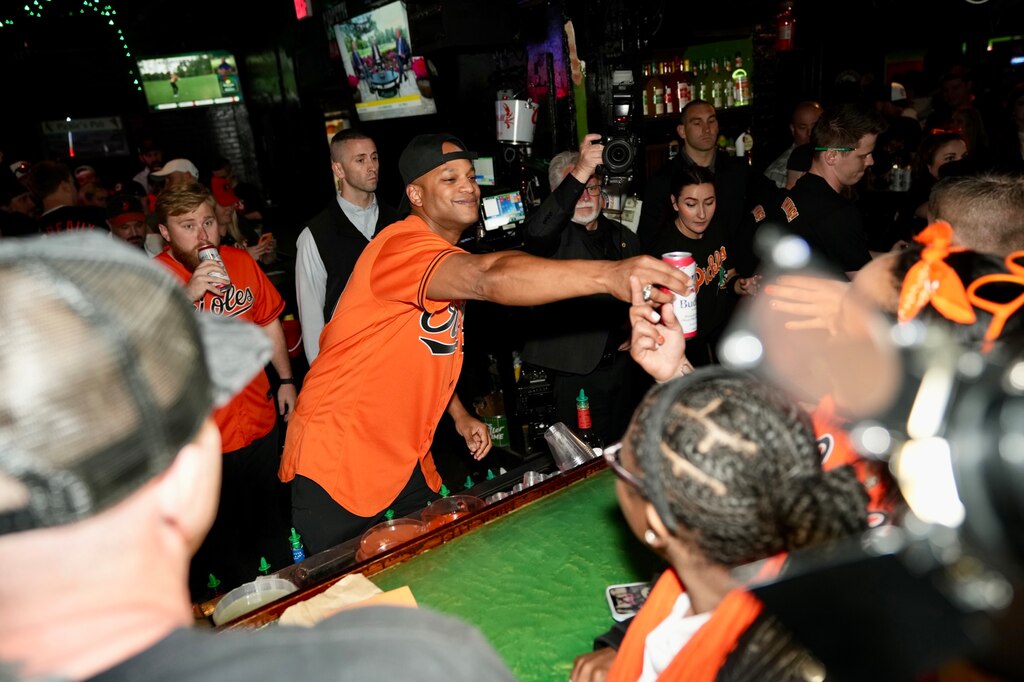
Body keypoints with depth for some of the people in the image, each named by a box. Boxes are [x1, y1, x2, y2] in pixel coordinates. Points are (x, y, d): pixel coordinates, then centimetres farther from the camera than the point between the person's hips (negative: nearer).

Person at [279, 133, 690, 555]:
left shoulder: (448, 258, 10)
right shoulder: (404, 245, -23)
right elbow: (489, 278, -43)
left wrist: (460, 416, 11)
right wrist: (609, 275, -52)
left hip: (405, 460, 9)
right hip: (338, 459, -8)